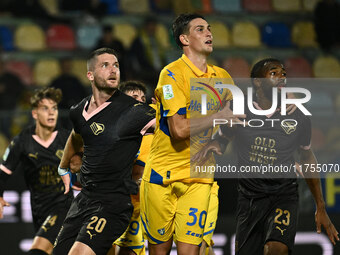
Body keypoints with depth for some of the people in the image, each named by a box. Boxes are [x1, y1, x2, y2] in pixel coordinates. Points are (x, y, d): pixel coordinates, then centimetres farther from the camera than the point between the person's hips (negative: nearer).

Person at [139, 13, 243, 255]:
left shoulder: (222, 77, 9)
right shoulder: (172, 74, -10)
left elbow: (236, 115, 25)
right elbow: (178, 129, -19)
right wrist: (220, 116, -14)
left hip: (199, 178, 4)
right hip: (163, 174, -4)